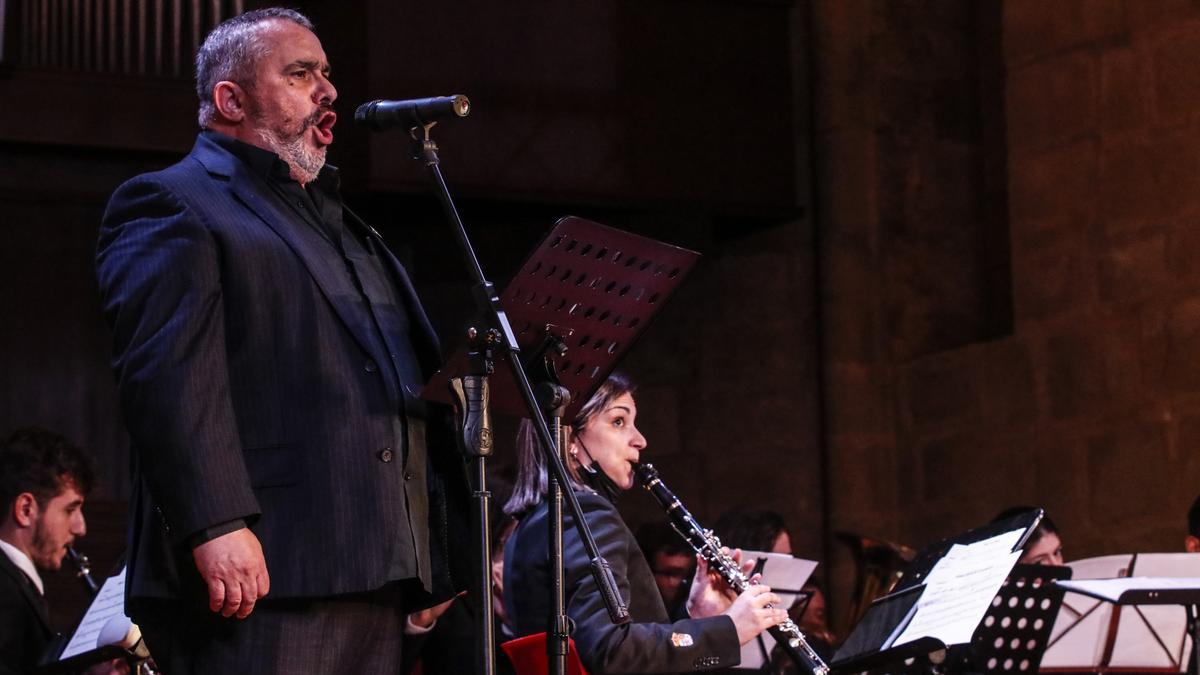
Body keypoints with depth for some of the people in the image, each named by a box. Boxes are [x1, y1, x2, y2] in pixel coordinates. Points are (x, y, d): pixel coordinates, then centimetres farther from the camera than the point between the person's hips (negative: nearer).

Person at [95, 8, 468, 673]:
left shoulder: (338, 222, 28)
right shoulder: (169, 205, 1)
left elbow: (406, 377, 26)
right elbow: (166, 375, -13)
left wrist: (434, 555, 16)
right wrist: (216, 526, -25)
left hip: (376, 574, 8)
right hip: (264, 570, -8)